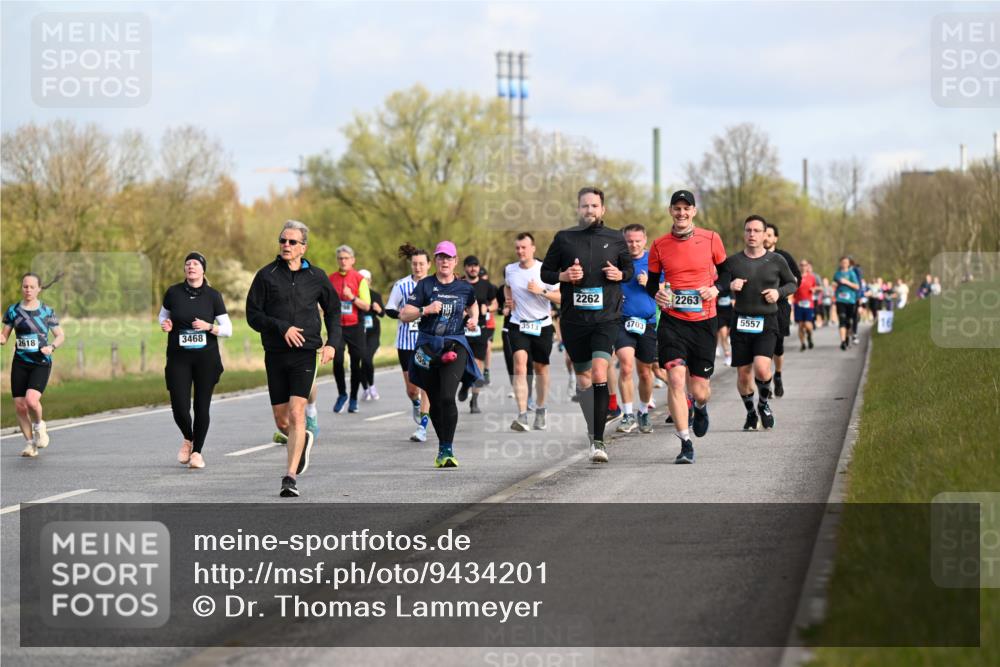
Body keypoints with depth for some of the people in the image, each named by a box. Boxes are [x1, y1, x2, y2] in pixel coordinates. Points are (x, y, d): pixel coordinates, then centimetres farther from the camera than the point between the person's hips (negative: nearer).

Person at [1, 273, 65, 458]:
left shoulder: (47, 312, 2)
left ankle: (39, 425, 9)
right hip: (20, 364, 2)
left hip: (41, 364, -2)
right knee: (19, 406, -2)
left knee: (32, 400, -23)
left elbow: (60, 336, 9)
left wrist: (52, 347, -11)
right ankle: (30, 443, 18)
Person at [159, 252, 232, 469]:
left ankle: (197, 451, 16)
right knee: (179, 406, -8)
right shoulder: (173, 292, 1)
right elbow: (163, 315, 19)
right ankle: (188, 439, 24)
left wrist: (208, 327, -16)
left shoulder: (213, 295, -2)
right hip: (178, 357, 0)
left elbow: (228, 329, 1)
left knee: (202, 406, 0)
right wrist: (165, 325, -3)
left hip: (206, 357, 0)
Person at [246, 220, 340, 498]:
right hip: (275, 355, 2)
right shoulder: (266, 275, 2)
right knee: (281, 420, 7)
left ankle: (291, 477, -14)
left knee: (297, 414, -15)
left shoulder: (316, 276, 5)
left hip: (305, 353, -1)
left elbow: (333, 310, 17)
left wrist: (332, 342, 3)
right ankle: (303, 441, 41)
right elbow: (253, 315, 0)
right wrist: (281, 327, -15)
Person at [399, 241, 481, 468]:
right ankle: (443, 445, 25)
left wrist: (474, 319, 12)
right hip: (428, 346, 1)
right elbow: (404, 315, -3)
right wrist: (425, 310, -18)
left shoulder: (464, 288, 7)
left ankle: (447, 450, -16)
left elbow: (472, 304, 31)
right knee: (435, 402, 6)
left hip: (455, 346, -1)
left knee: (447, 397, -19)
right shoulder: (425, 285, 1)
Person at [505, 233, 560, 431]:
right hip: (517, 326, 1)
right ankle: (522, 416, -25)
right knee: (519, 367, -16)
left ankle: (540, 411, 32)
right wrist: (509, 298, 6)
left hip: (542, 326, -1)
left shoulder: (545, 270, -8)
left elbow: (561, 297, -8)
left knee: (540, 368, 11)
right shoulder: (509, 270, 2)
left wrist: (542, 291, -21)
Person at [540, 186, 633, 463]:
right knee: (583, 378, 11)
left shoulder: (615, 239, 5)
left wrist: (620, 274, -5)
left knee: (599, 375, -18)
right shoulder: (564, 238, 4)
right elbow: (545, 272, 10)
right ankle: (592, 429, 34)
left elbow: (630, 267, 18)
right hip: (573, 318, 2)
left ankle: (598, 441, -17)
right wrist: (563, 276, -11)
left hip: (606, 318, -2)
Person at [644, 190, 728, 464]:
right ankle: (685, 444, -9)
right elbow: (651, 281, 13)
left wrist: (716, 288, -7)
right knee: (676, 379, -16)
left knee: (699, 389, 3)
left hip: (704, 321, 0)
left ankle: (700, 407, 43)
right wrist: (657, 293, -9)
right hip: (672, 321, 0)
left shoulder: (711, 239, 1)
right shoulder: (659, 245, 2)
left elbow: (725, 270, 13)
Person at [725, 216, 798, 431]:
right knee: (743, 374, 3)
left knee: (761, 368, -20)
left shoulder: (776, 261, 2)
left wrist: (779, 292, -5)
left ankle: (764, 403, 9)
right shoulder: (732, 262, 2)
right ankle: (750, 413, 29)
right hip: (741, 322, 2)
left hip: (767, 323, -2)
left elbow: (792, 283, 15)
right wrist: (729, 286, -11)